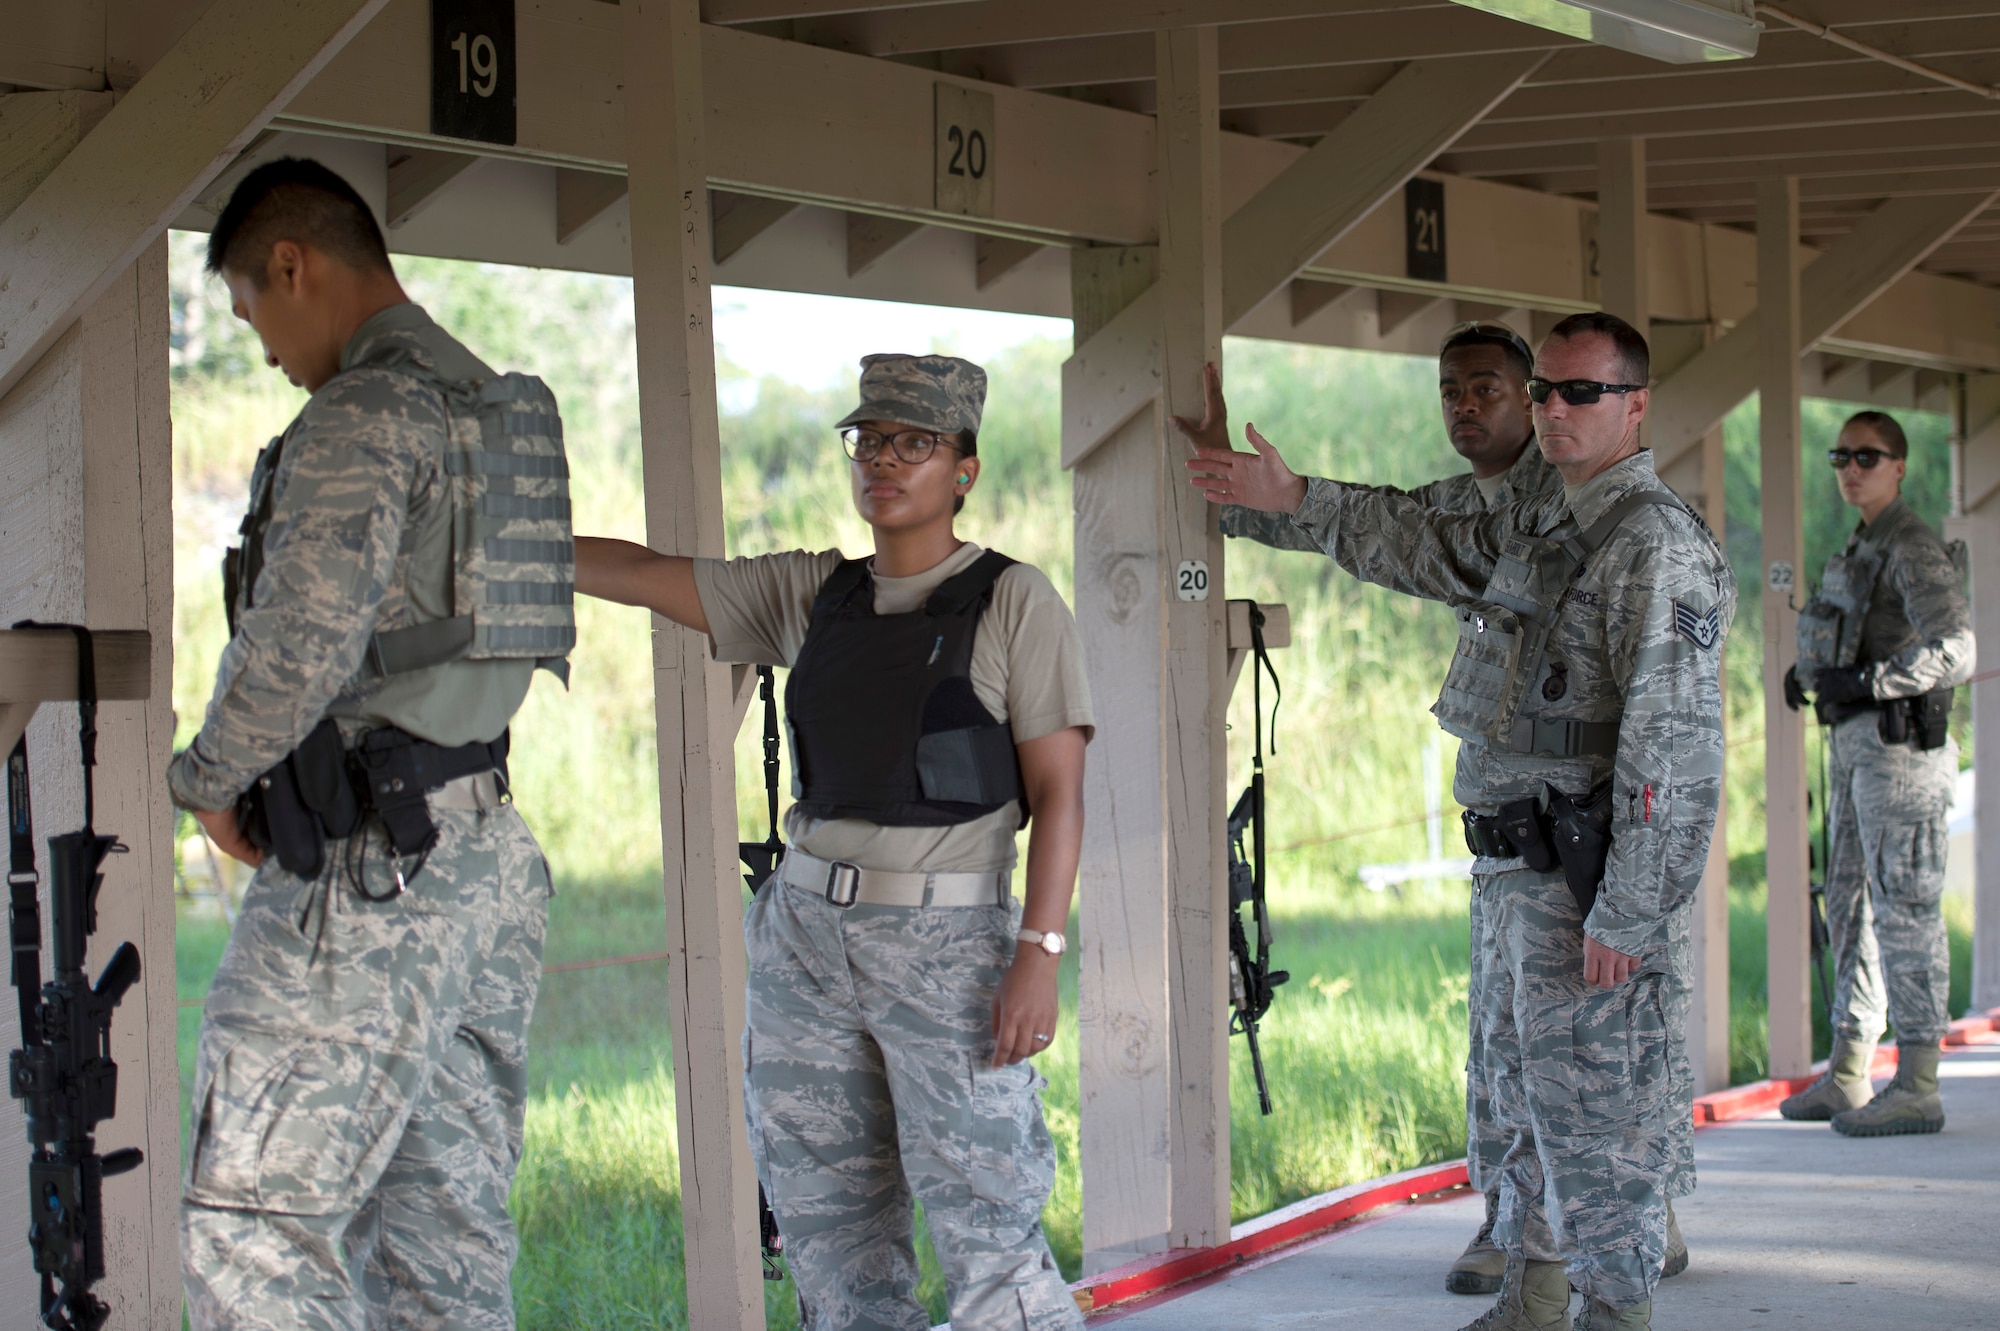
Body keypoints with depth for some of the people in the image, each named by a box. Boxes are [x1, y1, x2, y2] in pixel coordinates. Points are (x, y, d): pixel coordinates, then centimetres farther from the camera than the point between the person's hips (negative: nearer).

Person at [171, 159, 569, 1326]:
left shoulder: (364, 415, -13)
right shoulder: (495, 408, 17)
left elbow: (303, 639, -23)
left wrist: (211, 778, -5)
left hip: (370, 873, -10)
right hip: (488, 854, 10)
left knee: (253, 1231, -7)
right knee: (446, 1232, 12)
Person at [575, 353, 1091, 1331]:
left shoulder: (1013, 604, -2)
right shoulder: (811, 595, 13)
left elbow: (1057, 792, -6)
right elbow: (637, 575, 15)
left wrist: (1039, 954, -16)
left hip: (947, 943, -6)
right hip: (808, 933, 6)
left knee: (986, 1232, -10)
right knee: (826, 1225, 7)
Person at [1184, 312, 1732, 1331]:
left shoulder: (1654, 544, -15)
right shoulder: (1543, 529, 15)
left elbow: (1672, 742, -21)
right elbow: (1432, 548, 34)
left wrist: (1625, 912, -24)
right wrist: (1293, 499, 31)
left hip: (1586, 880, -10)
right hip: (1521, 875, 10)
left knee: (1595, 1104, -4)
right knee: (1520, 1091, 18)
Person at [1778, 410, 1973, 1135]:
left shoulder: (1916, 550, -13)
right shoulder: (1862, 548, 17)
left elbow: (1954, 652, -24)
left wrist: (1862, 681, -24)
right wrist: (1810, 670, 16)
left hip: (1898, 744, -10)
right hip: (1853, 746, 10)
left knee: (1905, 910, -8)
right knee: (1851, 907, 13)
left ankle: (1917, 1088, -7)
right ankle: (1848, 1074, 20)